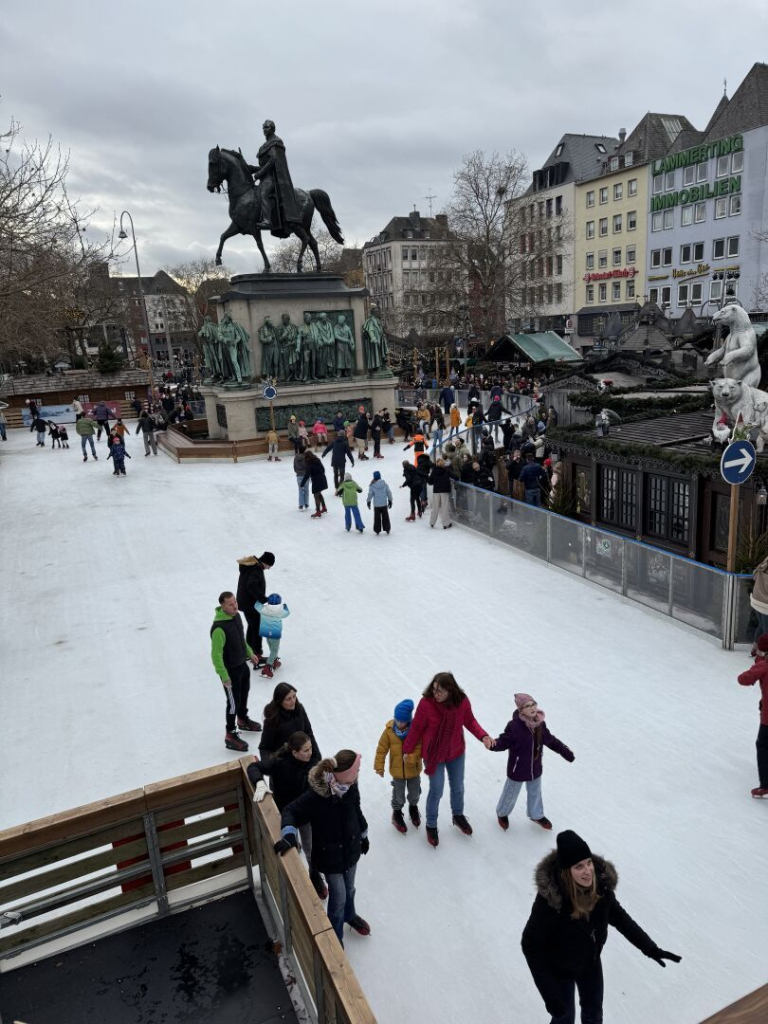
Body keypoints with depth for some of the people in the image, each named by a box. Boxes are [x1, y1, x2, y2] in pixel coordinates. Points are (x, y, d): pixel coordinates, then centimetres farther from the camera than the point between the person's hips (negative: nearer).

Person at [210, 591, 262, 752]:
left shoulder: (236, 615, -6)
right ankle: (230, 735, 22)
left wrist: (250, 653, 18)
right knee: (234, 701, 4)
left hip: (242, 664, 9)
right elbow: (216, 655, -26)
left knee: (244, 693, 27)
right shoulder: (219, 628, -33)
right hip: (230, 670, -9)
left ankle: (243, 720, 51)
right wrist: (224, 677, -22)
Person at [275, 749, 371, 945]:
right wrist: (289, 834, -42)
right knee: (338, 897, 9)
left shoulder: (351, 787, -16)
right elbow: (291, 811, -24)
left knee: (349, 888, 27)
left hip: (351, 848, 5)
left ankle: (350, 916, 58)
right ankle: (335, 937, 37)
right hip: (330, 855, -5)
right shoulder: (315, 795, -34)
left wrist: (364, 835, 16)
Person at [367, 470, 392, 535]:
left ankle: (377, 530, 13)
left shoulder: (372, 485, -11)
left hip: (376, 504, -2)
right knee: (385, 516, 14)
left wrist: (368, 502, 9)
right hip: (384, 503, 2)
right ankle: (387, 529, 20)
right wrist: (390, 500, 11)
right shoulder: (384, 483, -5)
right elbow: (389, 492, 0)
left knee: (377, 517, 9)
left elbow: (370, 494, -5)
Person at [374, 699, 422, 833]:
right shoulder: (389, 730, -18)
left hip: (413, 769, 0)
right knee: (398, 794, 16)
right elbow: (382, 749, -9)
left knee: (415, 793, 23)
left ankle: (413, 807, 55)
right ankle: (397, 813, 45)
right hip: (397, 770, 0)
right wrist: (379, 766, -5)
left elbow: (421, 748, -17)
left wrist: (411, 758, -34)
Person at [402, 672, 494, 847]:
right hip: (433, 755, -3)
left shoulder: (462, 702, -23)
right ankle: (431, 825, 37)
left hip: (456, 753, 3)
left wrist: (483, 736, -20)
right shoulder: (426, 703, -30)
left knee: (458, 788, 23)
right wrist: (406, 750, -5)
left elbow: (470, 721, -4)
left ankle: (458, 816, 52)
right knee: (436, 791, 10)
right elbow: (416, 729, -16)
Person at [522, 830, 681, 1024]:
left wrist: (651, 949, -6)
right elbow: (531, 946, -28)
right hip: (559, 969, -5)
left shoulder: (600, 883, -23)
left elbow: (618, 916, -3)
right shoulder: (550, 898, -38)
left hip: (591, 962, 5)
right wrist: (550, 994, -28)